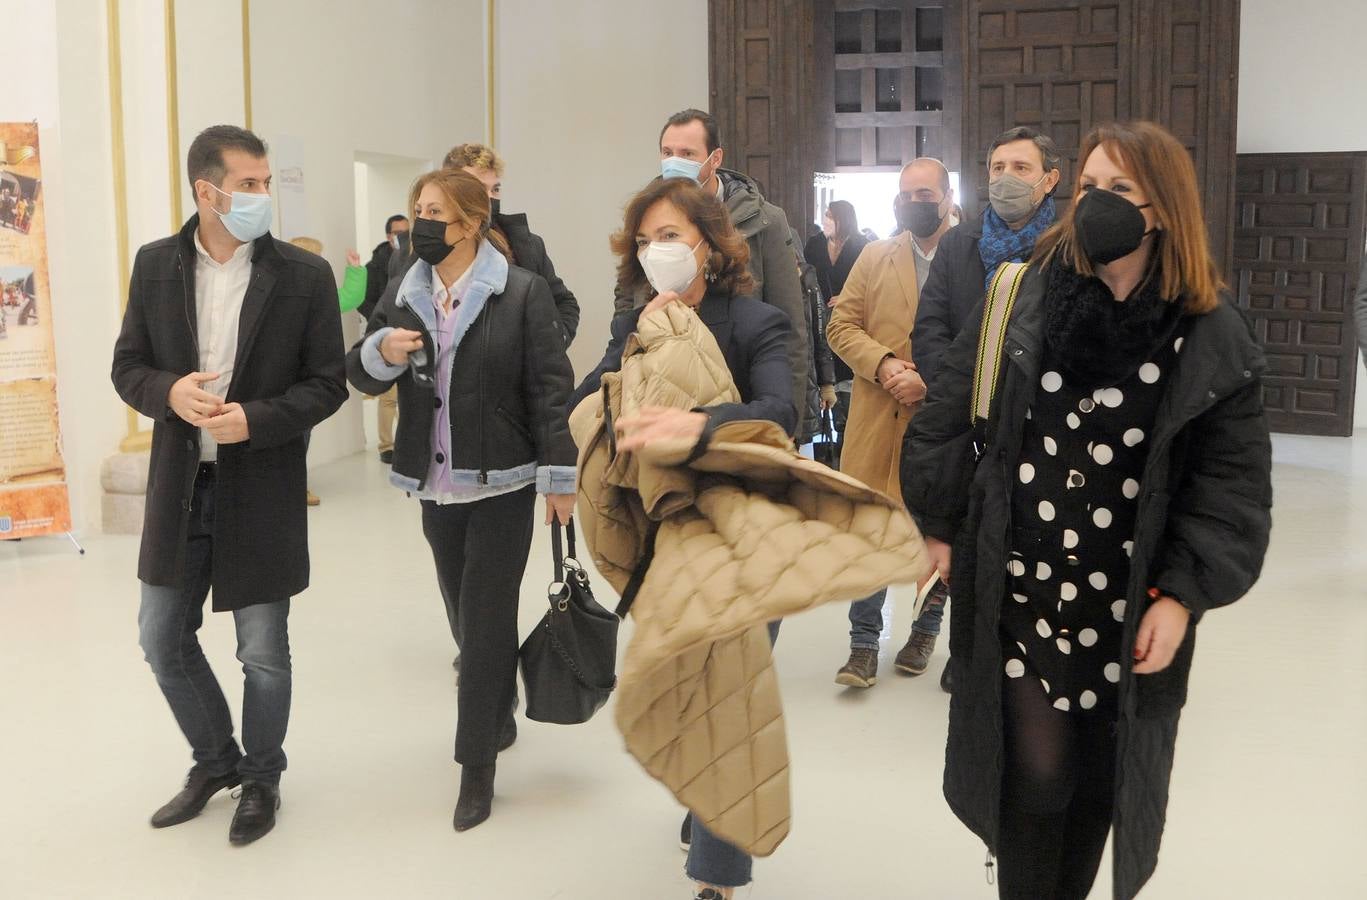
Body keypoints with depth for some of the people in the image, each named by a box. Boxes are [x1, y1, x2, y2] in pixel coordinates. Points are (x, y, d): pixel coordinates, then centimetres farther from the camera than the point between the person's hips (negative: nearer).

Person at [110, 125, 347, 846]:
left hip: (262, 486, -3)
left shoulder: (304, 274, -7)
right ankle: (216, 761, 37)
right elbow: (128, 366, 6)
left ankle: (260, 778, 31)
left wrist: (255, 419, -19)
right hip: (180, 485, 3)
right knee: (163, 639, 12)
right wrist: (170, 392, -16)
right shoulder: (156, 264, 1)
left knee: (263, 653, 7)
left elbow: (327, 383, -4)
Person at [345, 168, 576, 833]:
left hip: (503, 481, -5)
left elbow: (550, 387, -9)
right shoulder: (405, 294, 8)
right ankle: (498, 716, 38)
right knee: (464, 613, 16)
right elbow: (361, 375, 11)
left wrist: (560, 475, -11)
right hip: (437, 483, 5)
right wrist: (382, 351, -13)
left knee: (485, 619, -3)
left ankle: (477, 764, 7)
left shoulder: (522, 292, -8)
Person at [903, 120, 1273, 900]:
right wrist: (940, 524, 6)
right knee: (1036, 775, -4)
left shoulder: (1213, 339, -5)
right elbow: (950, 415, 4)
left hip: (1130, 605, 1)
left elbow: (1234, 485, -4)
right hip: (1019, 588, 0)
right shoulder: (1025, 298, -3)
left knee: (1098, 780, 11)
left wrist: (1184, 595, -10)